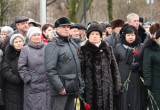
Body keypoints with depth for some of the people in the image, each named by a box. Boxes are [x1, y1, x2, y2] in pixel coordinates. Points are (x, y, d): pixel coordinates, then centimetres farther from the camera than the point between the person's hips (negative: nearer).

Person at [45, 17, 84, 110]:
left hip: (72, 90, 8)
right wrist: (60, 88, -21)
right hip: (60, 91, -8)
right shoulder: (53, 46, -9)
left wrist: (80, 84, 15)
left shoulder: (71, 45, 18)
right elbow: (50, 70, -18)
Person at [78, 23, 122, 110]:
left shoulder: (107, 49, 11)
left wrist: (117, 85, 8)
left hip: (105, 89, 3)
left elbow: (114, 68, 12)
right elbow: (79, 69, -3)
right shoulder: (83, 50, 1)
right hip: (89, 89, -3)